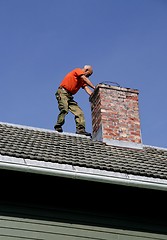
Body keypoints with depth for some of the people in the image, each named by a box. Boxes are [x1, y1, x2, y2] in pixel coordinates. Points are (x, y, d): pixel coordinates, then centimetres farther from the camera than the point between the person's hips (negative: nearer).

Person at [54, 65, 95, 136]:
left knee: (79, 112, -2)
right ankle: (58, 127, -26)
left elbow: (87, 89, 8)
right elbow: (85, 79, -13)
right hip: (62, 92, -9)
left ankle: (80, 130, -11)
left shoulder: (82, 80, 22)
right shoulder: (78, 70, 1)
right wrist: (94, 87, -16)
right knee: (64, 109, -29)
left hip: (69, 96, 9)